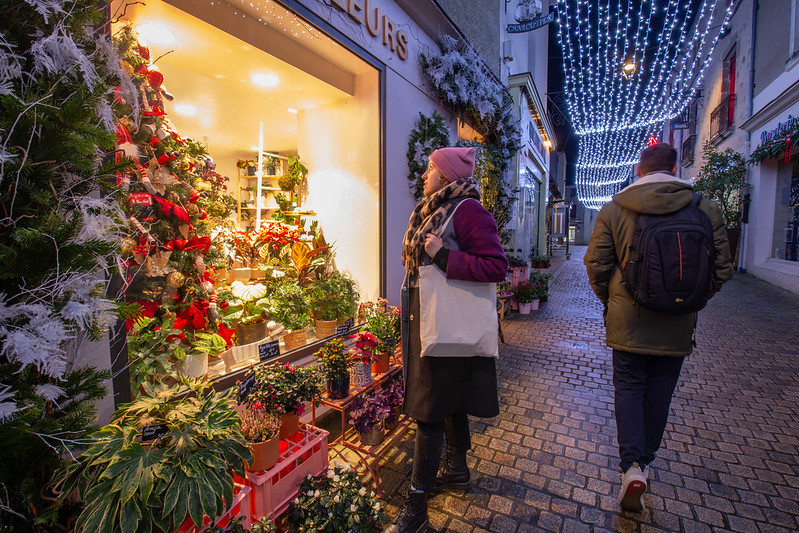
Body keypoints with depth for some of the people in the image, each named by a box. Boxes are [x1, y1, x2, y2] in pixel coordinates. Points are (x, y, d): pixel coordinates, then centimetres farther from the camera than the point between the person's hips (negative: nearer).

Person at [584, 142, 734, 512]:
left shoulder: (612, 210, -6)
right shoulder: (706, 210, -1)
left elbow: (596, 265, -7)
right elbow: (722, 268, 2)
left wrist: (610, 301, 9)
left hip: (628, 319, -2)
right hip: (677, 325, 2)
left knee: (628, 389, 12)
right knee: (659, 393, 17)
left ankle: (632, 468, 1)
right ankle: (644, 461, 34)